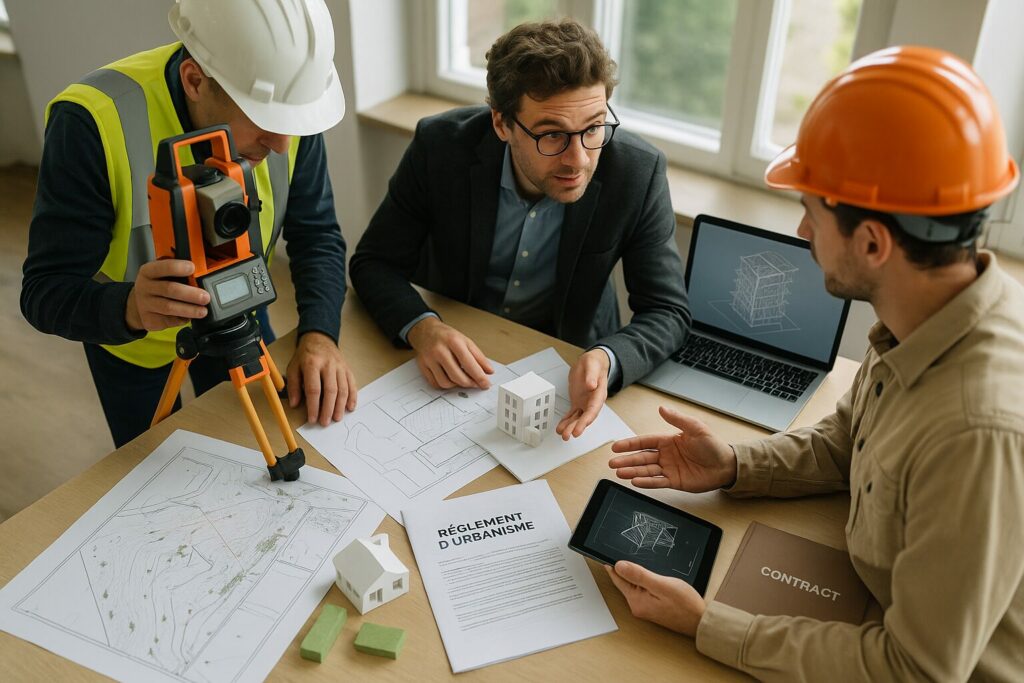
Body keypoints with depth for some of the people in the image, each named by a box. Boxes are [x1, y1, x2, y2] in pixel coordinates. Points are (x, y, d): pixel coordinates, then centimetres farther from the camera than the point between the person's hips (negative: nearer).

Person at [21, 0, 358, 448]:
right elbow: (44, 292, -32)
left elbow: (317, 236, -16)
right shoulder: (92, 123, -36)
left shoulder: (286, 106, -25)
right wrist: (129, 308, -54)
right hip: (131, 338, -2)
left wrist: (319, 333, -33)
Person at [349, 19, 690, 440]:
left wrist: (606, 360, -37)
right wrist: (421, 327, -32)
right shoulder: (441, 146, -21)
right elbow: (374, 262, -11)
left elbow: (667, 311, -15)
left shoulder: (637, 172, -22)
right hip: (451, 356, 1)